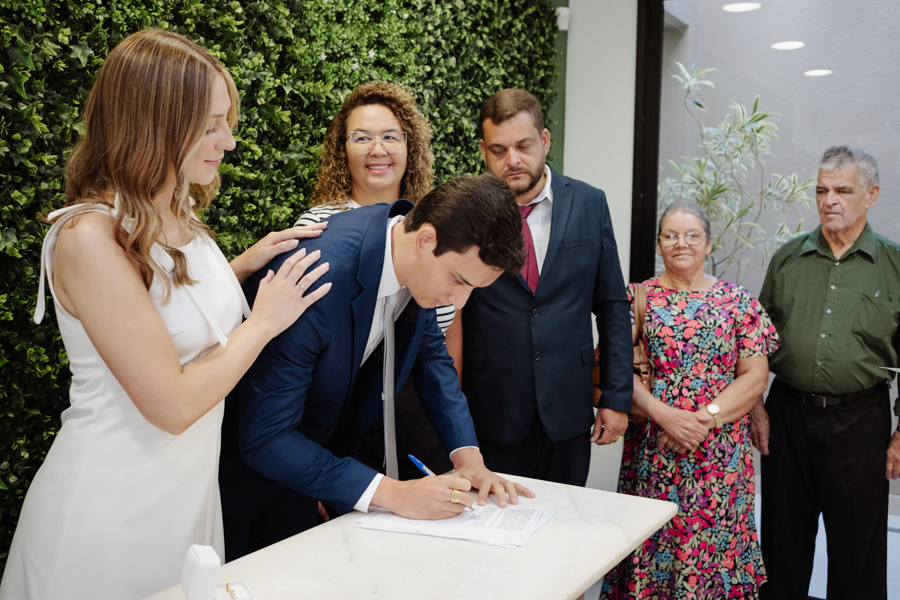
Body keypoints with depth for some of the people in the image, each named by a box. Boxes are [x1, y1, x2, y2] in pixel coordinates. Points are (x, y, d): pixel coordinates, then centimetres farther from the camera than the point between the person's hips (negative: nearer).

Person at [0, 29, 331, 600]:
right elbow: (171, 405, -25)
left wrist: (243, 266, 0)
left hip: (190, 485, 8)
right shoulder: (89, 238, -24)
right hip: (114, 508, -7)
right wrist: (263, 323, -14)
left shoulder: (178, 215, 1)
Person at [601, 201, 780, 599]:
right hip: (652, 450, 0)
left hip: (720, 455, 1)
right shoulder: (639, 298, 4)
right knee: (652, 535, 4)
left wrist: (705, 418, -12)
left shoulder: (739, 302, 6)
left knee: (715, 539, 5)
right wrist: (664, 414, -16)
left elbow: (755, 377, 1)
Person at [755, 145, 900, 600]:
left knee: (857, 549, 9)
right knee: (783, 540, 13)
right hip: (788, 413, 2)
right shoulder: (787, 259, 5)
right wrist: (757, 407, 4)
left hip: (860, 421, -2)